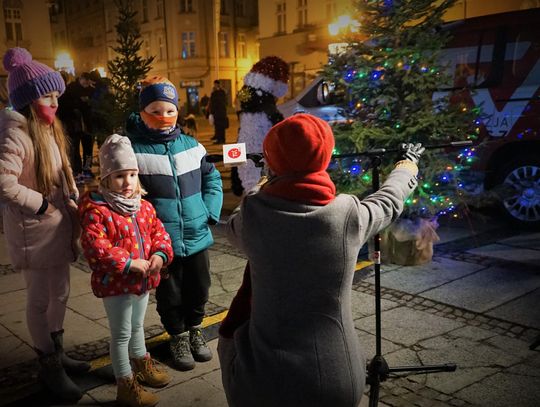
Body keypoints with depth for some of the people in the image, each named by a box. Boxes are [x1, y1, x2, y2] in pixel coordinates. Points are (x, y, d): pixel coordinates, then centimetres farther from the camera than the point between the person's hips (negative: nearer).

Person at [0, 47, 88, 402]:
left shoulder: (48, 127, 10)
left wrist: (75, 200, 2)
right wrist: (44, 205, -20)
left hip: (58, 227, 9)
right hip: (33, 230, -9)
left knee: (60, 293, 19)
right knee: (40, 299, 6)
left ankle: (57, 353, 37)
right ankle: (49, 366, 22)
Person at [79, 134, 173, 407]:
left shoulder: (144, 207, 4)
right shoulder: (97, 210, -19)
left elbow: (159, 233, 8)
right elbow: (94, 246, -28)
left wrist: (159, 255, -13)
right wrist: (129, 262, -28)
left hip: (143, 280, 7)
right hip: (115, 283, -7)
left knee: (137, 326, 26)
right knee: (121, 334, 6)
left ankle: (142, 366, 47)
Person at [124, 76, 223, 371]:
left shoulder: (191, 145, 3)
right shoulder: (132, 150, -10)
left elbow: (212, 178, 12)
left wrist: (210, 211, 1)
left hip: (196, 235, 4)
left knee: (199, 288, 18)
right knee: (169, 294, 13)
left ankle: (194, 329, 43)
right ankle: (178, 336, 36)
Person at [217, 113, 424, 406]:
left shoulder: (252, 214, -10)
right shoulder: (349, 213, -9)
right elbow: (390, 201, 14)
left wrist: (267, 184, 30)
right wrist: (408, 165, 36)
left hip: (261, 381, -1)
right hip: (337, 381, 2)